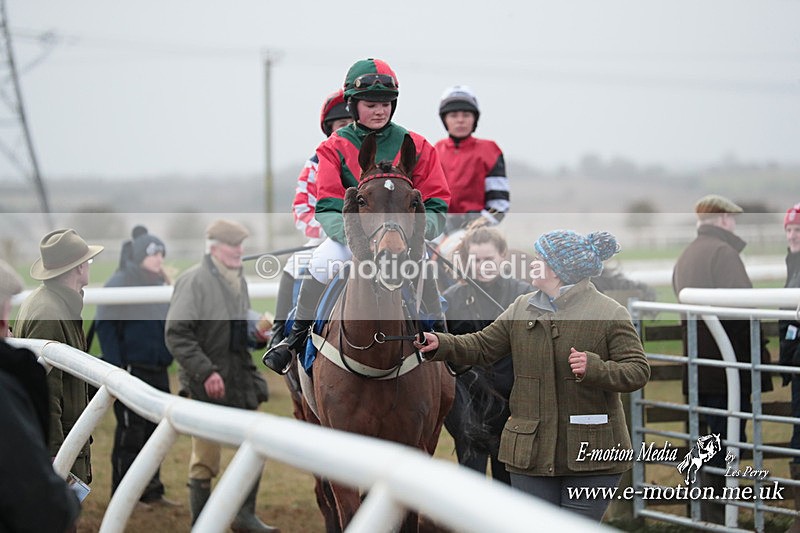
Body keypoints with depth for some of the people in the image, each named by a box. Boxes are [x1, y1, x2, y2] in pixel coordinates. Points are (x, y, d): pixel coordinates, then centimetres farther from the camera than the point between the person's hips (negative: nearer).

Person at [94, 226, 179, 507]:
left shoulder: (160, 285, 14)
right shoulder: (120, 283, -7)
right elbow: (105, 325, -12)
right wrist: (115, 367, -18)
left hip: (158, 370, 7)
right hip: (131, 371, -7)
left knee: (155, 430, 10)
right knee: (131, 432, -3)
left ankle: (151, 490, 18)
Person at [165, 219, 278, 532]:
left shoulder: (238, 280, 12)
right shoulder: (194, 281, -13)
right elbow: (176, 334, -18)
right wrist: (206, 372, -23)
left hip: (240, 381, 8)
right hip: (205, 385, -7)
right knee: (205, 461, -1)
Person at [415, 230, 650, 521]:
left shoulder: (610, 314, -7)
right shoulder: (522, 309, 8)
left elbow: (638, 371, -10)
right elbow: (483, 347, 11)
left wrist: (594, 368, -27)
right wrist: (441, 344, -6)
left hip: (589, 453, -5)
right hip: (531, 451, 5)